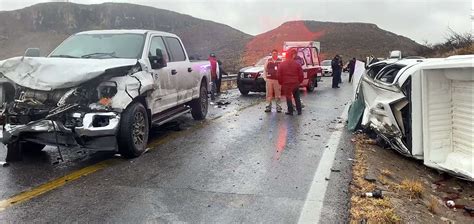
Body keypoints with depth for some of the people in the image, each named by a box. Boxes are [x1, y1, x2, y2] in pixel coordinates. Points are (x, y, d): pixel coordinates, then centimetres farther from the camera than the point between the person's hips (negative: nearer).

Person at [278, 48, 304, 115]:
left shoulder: (281, 64, -3)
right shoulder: (297, 64, -2)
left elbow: (279, 75, -2)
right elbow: (301, 75, 1)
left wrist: (281, 83, 10)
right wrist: (299, 81, 16)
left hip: (286, 84, -1)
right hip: (295, 83, 2)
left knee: (288, 97, 7)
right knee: (297, 97, 13)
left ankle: (290, 111, 8)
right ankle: (299, 110, 15)